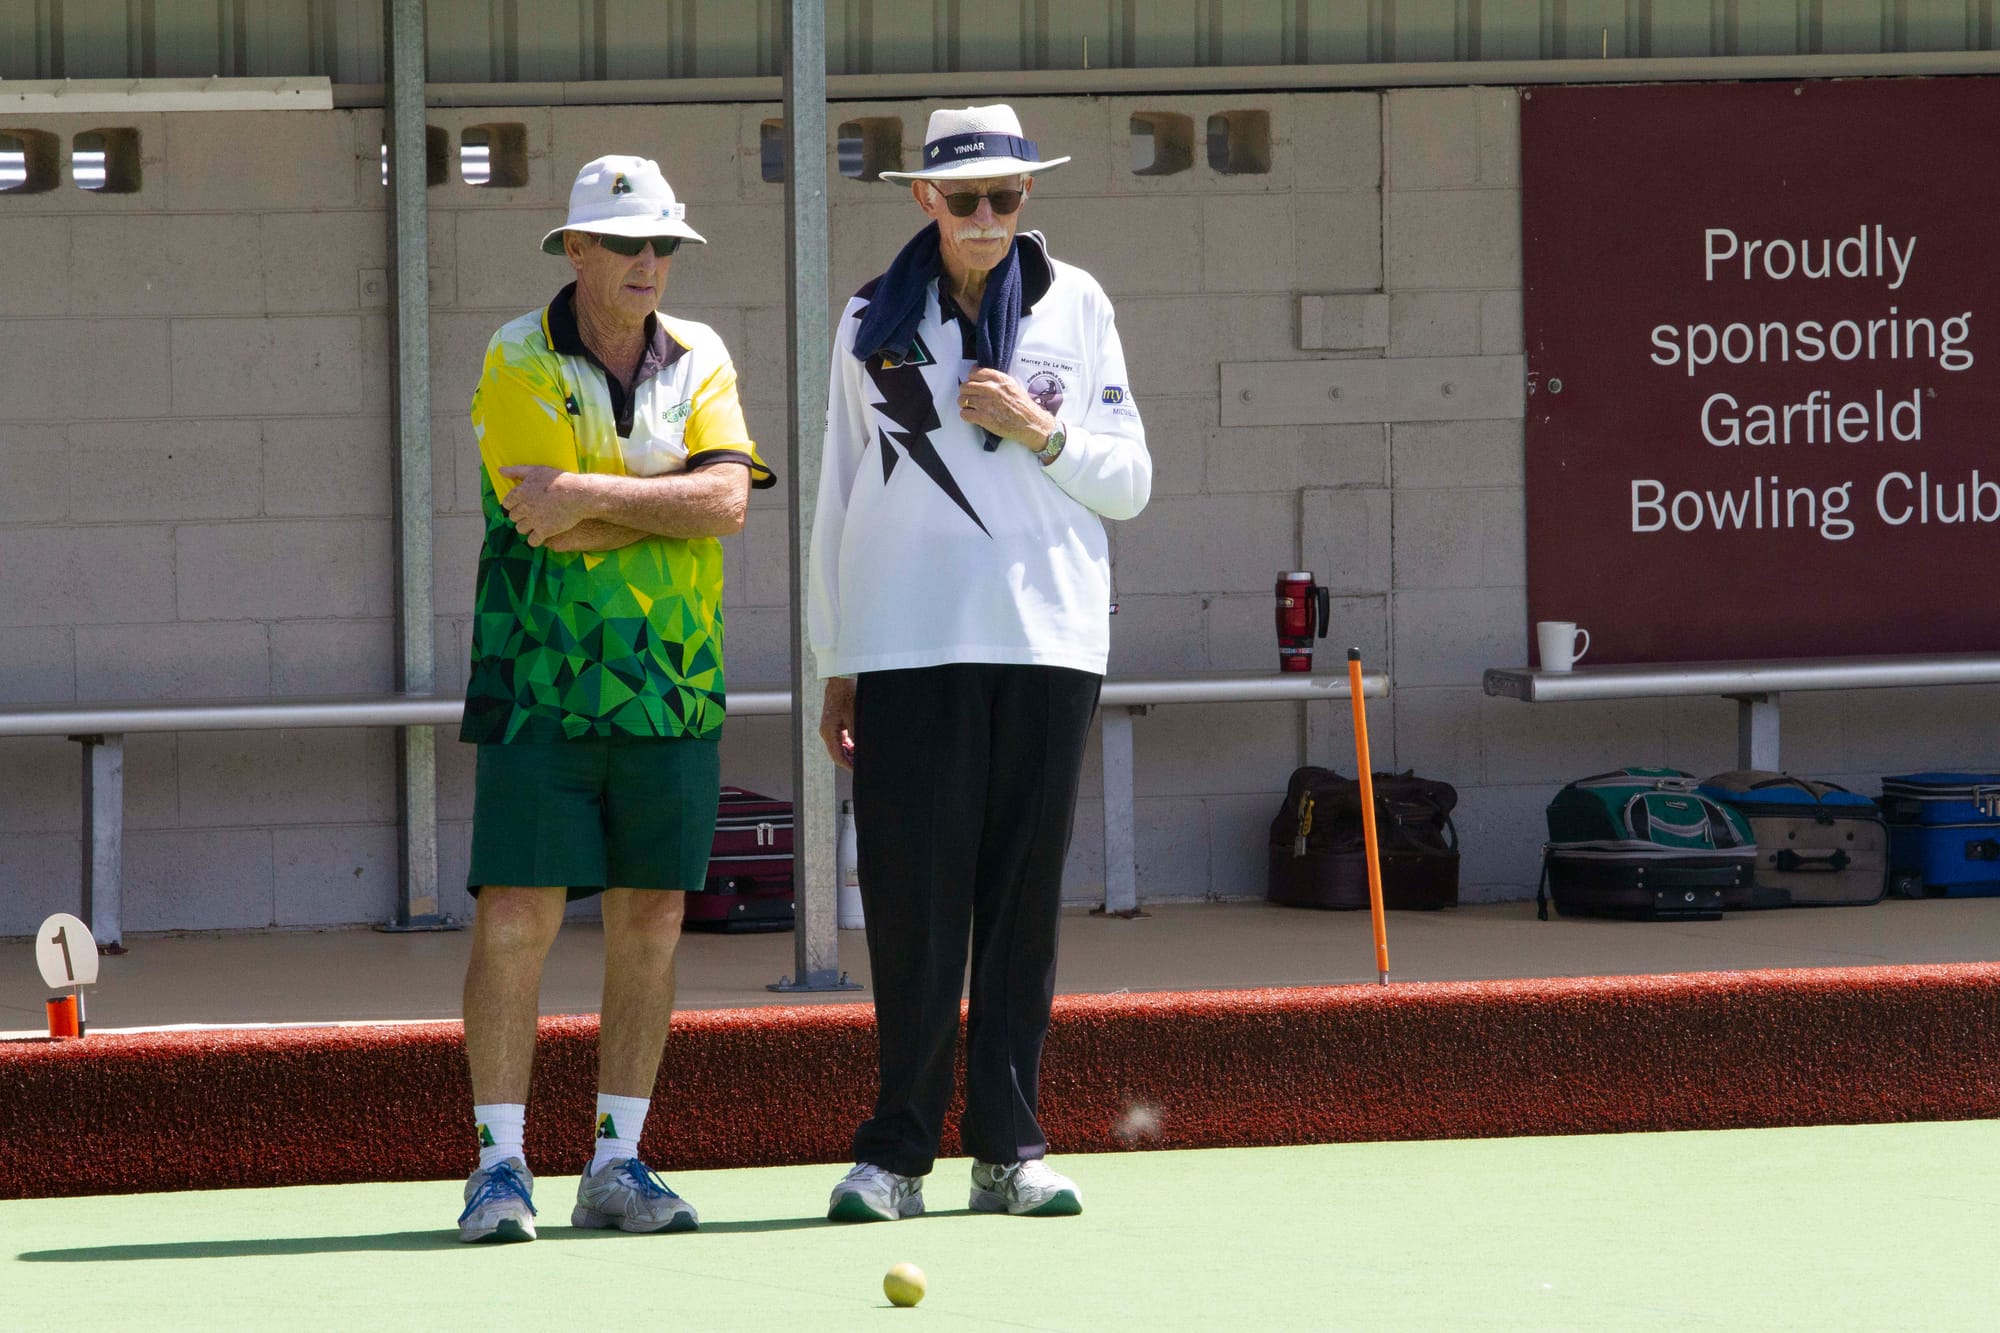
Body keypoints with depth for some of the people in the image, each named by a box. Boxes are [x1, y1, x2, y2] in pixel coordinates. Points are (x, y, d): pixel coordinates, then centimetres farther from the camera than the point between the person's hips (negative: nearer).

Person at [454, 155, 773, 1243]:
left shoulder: (699, 360, 8)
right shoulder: (517, 362, -3)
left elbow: (725, 502, -8)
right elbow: (553, 519, -15)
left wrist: (589, 494, -15)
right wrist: (679, 492, -9)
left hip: (671, 691, 4)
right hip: (541, 689, -4)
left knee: (651, 917, 5)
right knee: (516, 914, -8)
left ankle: (617, 1162, 12)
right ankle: (500, 1163, -3)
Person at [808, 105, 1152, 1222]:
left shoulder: (1076, 306, 9)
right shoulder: (875, 322, 9)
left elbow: (1131, 482, 9)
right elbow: (840, 496, 12)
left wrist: (1042, 433, -9)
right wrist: (836, 665, 9)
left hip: (1047, 640, 1)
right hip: (909, 647, -1)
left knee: (1025, 899, 2)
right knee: (913, 903, -5)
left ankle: (1009, 1148, 7)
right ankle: (899, 1151, -1)